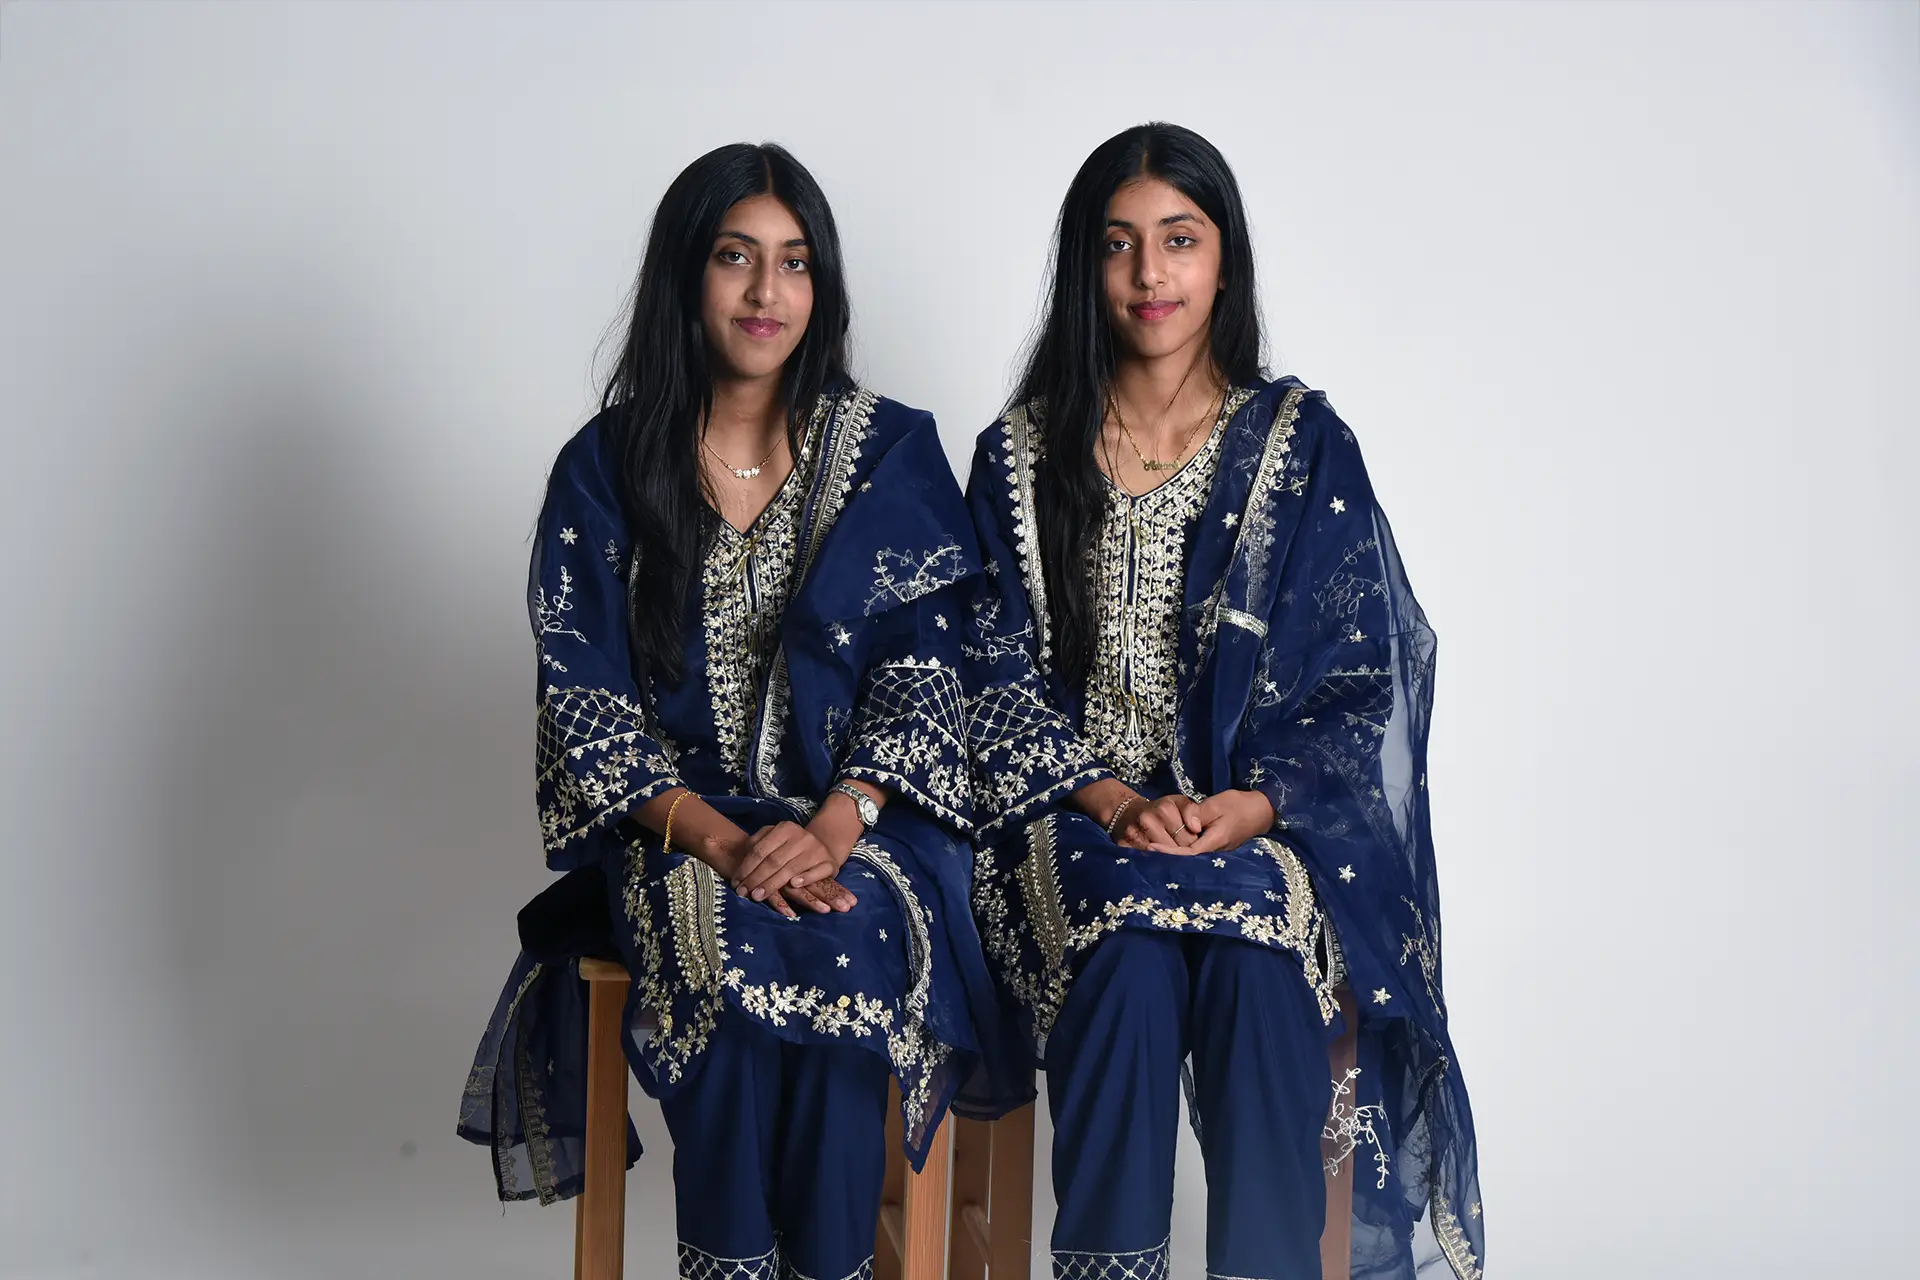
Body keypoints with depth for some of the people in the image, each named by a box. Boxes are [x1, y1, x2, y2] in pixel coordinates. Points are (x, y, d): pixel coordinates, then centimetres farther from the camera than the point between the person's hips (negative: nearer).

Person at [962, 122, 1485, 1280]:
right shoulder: (1021, 457, 10)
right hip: (1077, 817, 0)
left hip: (1266, 826, 0)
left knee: (1255, 964, -32)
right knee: (1132, 955, -32)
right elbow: (999, 676, 4)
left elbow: (1358, 672, 3)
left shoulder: (1304, 444, 8)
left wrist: (1253, 805, -14)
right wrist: (1113, 800, -12)